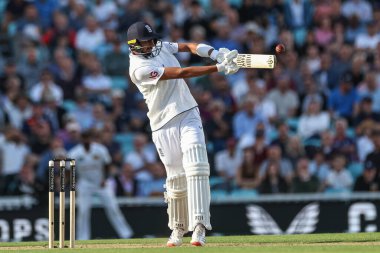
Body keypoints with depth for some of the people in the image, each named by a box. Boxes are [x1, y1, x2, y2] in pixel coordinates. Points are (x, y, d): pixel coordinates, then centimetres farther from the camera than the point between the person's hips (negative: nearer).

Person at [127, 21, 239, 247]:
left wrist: (216, 54, -13)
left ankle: (199, 226, -22)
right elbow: (182, 73, -20)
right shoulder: (139, 68, -16)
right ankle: (178, 228, 21)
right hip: (164, 126, -4)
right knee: (177, 178, 0)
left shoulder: (160, 47, 7)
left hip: (188, 116, 4)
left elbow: (188, 46, 8)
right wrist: (220, 68, -23)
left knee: (196, 168, -14)